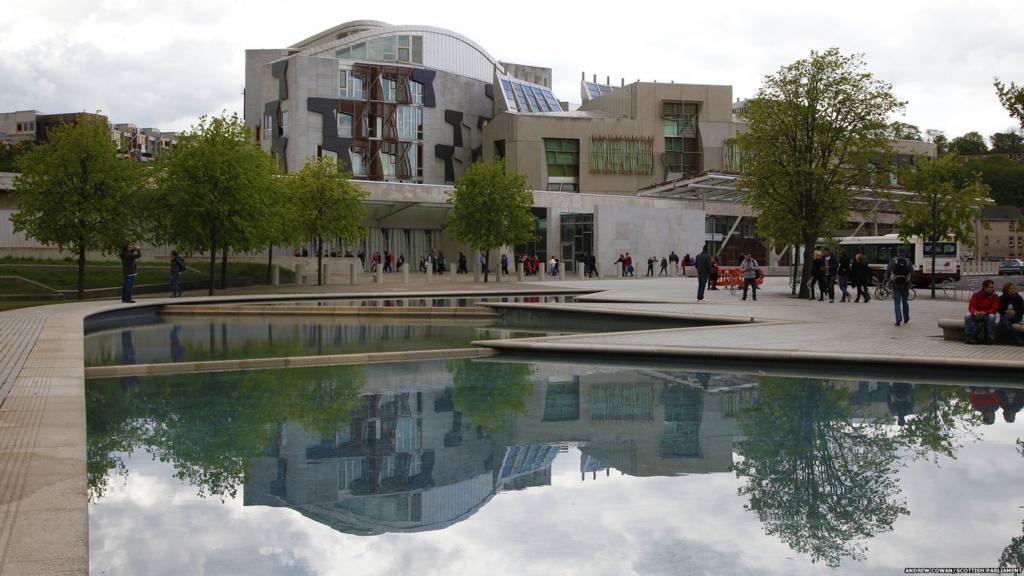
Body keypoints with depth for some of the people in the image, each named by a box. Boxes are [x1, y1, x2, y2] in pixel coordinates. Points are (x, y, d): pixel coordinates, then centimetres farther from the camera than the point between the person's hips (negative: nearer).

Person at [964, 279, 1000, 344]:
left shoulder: (995, 297, -4)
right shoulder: (976, 295, -4)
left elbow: (994, 309, -13)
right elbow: (971, 307, -9)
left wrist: (985, 312, -32)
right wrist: (974, 312, -34)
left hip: (987, 315, 0)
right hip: (976, 315, 0)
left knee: (992, 317, -34)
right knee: (967, 316, -29)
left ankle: (990, 338, -24)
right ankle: (968, 337, -23)